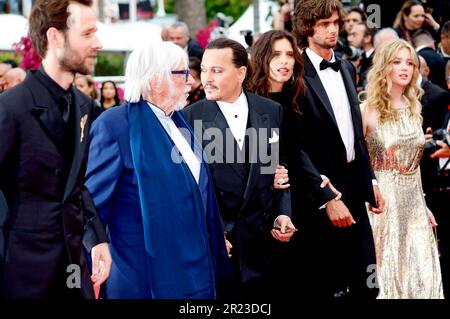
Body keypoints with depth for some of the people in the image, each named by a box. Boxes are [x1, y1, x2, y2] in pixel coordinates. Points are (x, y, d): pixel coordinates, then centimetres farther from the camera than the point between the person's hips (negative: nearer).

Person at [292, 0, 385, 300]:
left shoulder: (347, 69, 12)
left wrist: (370, 180, 15)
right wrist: (328, 199, -17)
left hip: (354, 185, 7)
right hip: (321, 189, -7)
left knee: (366, 285, 9)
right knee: (327, 287, 2)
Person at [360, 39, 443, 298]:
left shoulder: (414, 108, 9)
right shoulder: (368, 110, -9)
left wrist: (423, 204, 16)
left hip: (414, 204, 5)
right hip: (383, 202, -5)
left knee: (420, 277, 6)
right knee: (386, 275, 1)